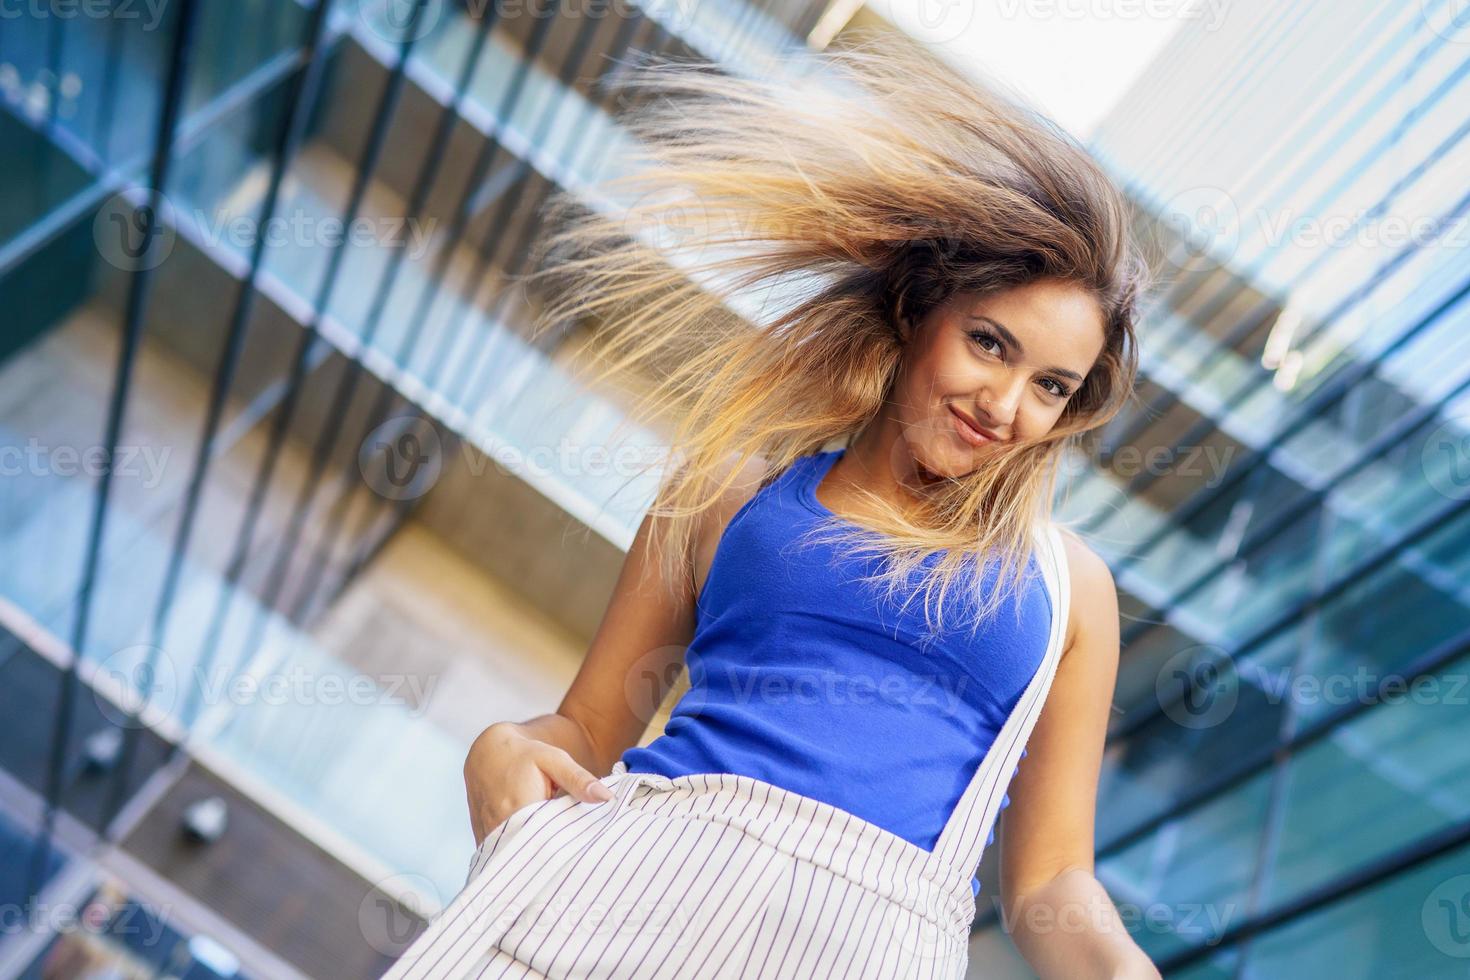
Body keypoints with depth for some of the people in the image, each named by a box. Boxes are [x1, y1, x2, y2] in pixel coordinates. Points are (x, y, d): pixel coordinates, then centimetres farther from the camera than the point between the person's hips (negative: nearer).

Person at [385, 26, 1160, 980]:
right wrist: (505, 749, -11)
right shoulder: (735, 482, 10)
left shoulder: (1069, 585, 14)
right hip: (631, 877, 0)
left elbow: (1050, 876, 12)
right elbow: (587, 728, 11)